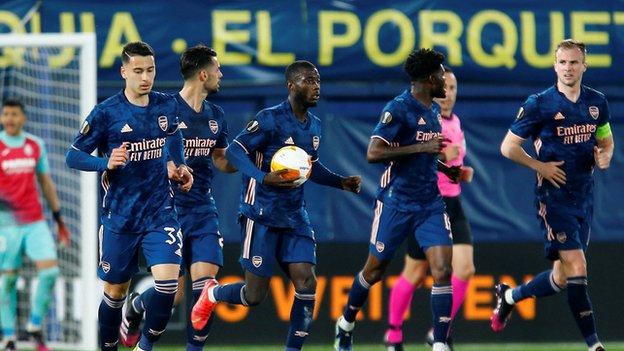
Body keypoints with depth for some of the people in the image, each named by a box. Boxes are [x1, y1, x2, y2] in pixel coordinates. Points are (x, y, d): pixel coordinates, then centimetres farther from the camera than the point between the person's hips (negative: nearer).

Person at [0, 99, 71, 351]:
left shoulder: (36, 146, 9)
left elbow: (46, 183, 17)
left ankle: (35, 326, 7)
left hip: (35, 221, 3)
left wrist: (59, 219, 18)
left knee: (50, 270, -10)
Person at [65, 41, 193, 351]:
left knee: (167, 281, -16)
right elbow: (73, 156, -7)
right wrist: (107, 164, -23)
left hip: (160, 212, 2)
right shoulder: (106, 112, -9)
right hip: (119, 217, -2)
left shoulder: (167, 106, 3)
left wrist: (180, 167, 13)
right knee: (115, 291, 8)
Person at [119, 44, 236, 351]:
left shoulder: (215, 116, 10)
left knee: (204, 284, -10)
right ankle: (134, 307, 31)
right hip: (169, 210, -5)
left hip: (204, 211, 5)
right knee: (173, 293, -2)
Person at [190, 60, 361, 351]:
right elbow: (234, 150, -18)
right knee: (254, 295, -4)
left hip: (295, 216, 7)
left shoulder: (314, 125, 11)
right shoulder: (271, 119, -13)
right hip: (262, 215, -7)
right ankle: (212, 293, 28)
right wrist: (265, 178, -31)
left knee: (306, 284, -9)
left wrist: (342, 182, 14)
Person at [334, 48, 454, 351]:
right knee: (374, 270, 9)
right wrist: (421, 148, -24)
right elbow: (373, 153, -21)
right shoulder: (399, 108, -14)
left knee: (442, 270, -11)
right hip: (397, 201, -6)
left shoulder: (434, 111, 12)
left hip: (431, 203, 6)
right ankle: (346, 323, 34)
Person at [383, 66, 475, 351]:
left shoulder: (455, 122, 12)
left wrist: (462, 172, 8)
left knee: (465, 269, -9)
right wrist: (440, 157, -28)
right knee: (415, 274, 3)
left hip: (453, 207, 6)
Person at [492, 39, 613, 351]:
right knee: (577, 269, -16)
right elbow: (508, 146, -2)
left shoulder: (597, 102, 6)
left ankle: (509, 295, 37)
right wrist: (540, 166, -14)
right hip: (554, 197, -6)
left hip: (585, 196, 6)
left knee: (562, 279, 11)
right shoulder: (539, 104, -9)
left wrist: (604, 156, -2)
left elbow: (606, 141, 21)